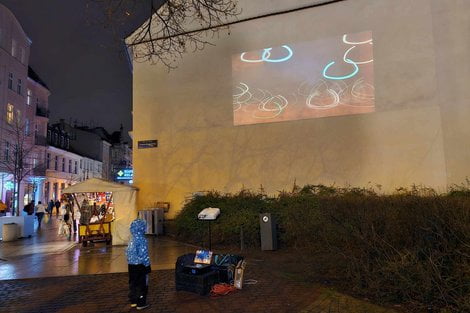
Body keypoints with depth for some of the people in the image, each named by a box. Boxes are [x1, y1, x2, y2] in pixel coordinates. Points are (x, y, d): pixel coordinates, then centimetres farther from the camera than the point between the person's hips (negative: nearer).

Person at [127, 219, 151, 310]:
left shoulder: (132, 239, 5)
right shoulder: (142, 239, -18)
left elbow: (128, 251, 11)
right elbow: (144, 254, -19)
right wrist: (147, 265, -11)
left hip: (131, 265, 8)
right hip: (140, 265, -7)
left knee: (133, 283, 17)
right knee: (142, 284, 4)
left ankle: (133, 301, 28)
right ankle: (141, 303, 10)